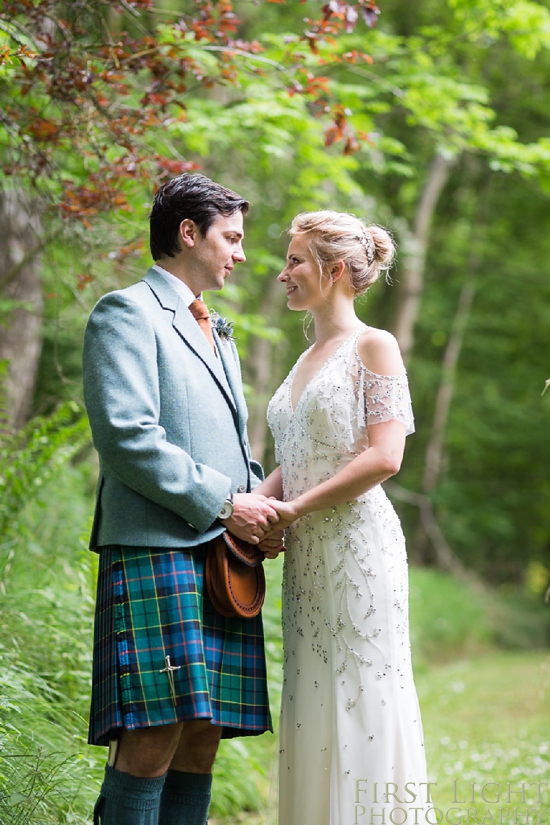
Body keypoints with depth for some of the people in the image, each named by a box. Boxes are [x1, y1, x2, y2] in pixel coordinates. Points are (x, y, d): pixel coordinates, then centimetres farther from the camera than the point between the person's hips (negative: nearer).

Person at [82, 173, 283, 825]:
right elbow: (125, 436, -13)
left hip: (223, 558, 8)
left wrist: (261, 510, 11)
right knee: (154, 740, -13)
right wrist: (222, 503, -13)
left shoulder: (216, 335, 28)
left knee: (201, 738, 4)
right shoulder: (127, 312, 0)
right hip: (158, 551, -8)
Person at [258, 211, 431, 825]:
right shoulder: (307, 359, 18)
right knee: (312, 701, 7)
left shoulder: (373, 347, -4)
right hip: (307, 553, 7)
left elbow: (384, 457, -14)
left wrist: (297, 508, -13)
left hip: (358, 542, -7)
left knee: (362, 699, -5)